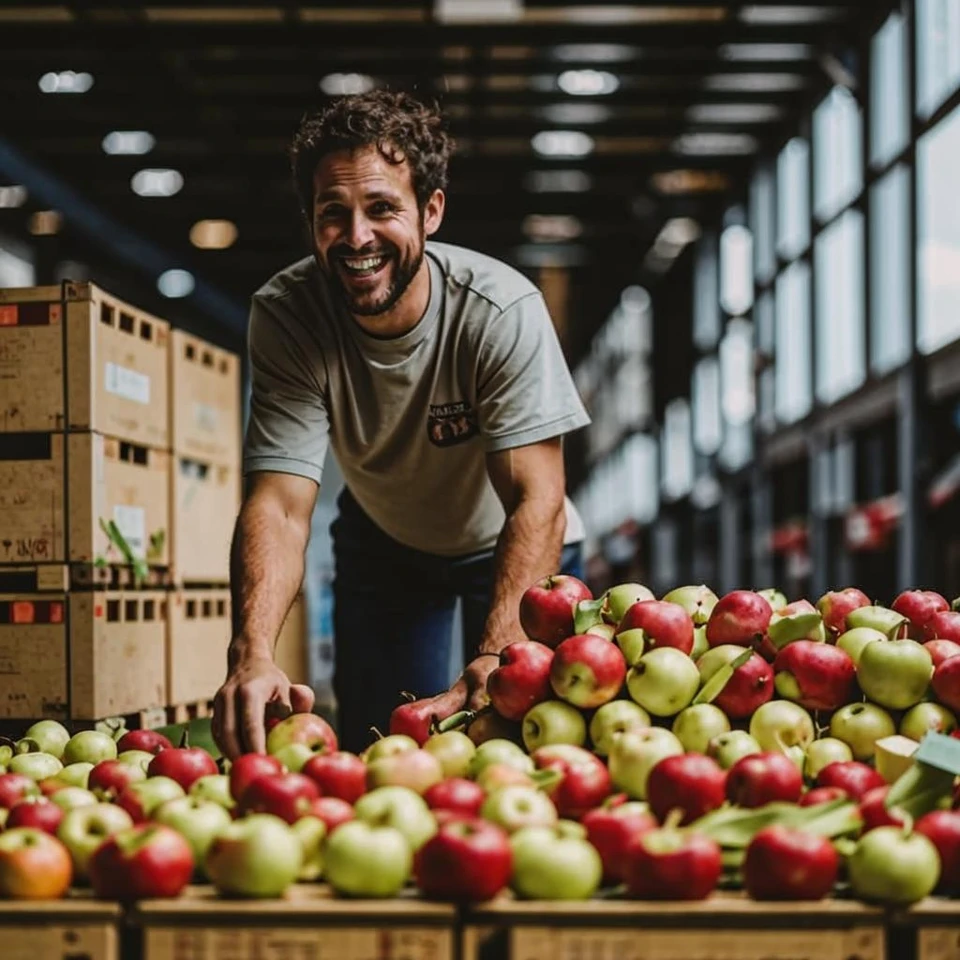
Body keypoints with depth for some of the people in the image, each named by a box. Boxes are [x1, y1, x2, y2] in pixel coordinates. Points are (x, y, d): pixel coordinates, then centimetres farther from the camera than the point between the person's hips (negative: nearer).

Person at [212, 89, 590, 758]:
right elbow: (281, 504, -35)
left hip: (511, 550, -2)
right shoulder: (285, 315, -27)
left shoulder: (503, 309, -34)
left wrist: (497, 657, -55)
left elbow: (537, 500, -38)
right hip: (383, 545, 2)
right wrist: (252, 655, -53)